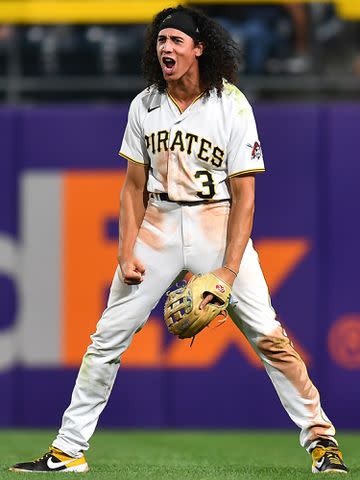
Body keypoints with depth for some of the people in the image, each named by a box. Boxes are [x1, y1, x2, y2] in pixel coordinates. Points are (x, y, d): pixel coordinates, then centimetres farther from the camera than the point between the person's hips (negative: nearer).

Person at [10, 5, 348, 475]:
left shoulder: (231, 106, -10)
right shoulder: (145, 106, 1)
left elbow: (244, 194, -11)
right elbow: (134, 187, 8)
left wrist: (230, 269, -18)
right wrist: (127, 254, -4)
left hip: (217, 222, -3)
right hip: (158, 224, 3)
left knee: (268, 336, -11)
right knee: (109, 335, 1)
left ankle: (320, 436, 0)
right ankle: (68, 450, 7)